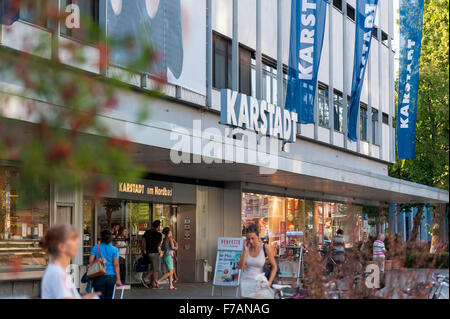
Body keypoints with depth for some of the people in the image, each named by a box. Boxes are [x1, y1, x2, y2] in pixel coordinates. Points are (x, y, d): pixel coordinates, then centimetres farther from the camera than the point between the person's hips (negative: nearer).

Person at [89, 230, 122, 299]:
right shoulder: (114, 249, 1)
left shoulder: (96, 247, 0)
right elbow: (116, 265, -5)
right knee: (109, 297, 12)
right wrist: (118, 279, -6)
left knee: (100, 297, 1)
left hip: (99, 277, -1)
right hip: (111, 276, 1)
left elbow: (90, 261, -5)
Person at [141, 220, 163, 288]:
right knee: (156, 269, 2)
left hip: (148, 252, 7)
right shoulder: (159, 234, -11)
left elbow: (142, 242, 8)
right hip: (155, 253, -7)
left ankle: (145, 278, 7)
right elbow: (159, 244, 3)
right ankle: (155, 284, 6)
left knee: (153, 268, 18)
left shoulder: (147, 232, 7)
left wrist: (143, 250, 18)